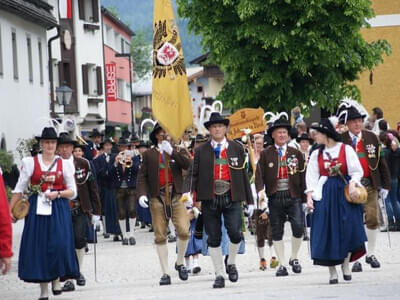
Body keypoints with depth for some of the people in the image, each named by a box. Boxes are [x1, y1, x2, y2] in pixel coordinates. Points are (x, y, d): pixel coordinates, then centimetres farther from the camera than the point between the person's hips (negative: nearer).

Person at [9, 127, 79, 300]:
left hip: (59, 209, 0)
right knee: (38, 246, 0)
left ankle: (56, 279, 8)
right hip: (37, 209, 0)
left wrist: (58, 194, -12)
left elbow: (73, 192, 7)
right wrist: (10, 210, -3)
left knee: (60, 244, -14)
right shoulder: (30, 163, 4)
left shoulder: (64, 164, 6)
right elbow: (19, 189, 4)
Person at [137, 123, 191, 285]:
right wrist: (142, 194, -10)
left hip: (176, 196, 0)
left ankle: (179, 263, 12)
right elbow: (142, 176, 5)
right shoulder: (149, 154, 10)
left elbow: (188, 165, -8)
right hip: (157, 198, 0)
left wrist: (172, 152, -12)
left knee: (183, 231, -13)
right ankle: (165, 273, 7)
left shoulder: (177, 152, 11)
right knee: (160, 236, 0)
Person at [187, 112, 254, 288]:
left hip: (231, 197, 0)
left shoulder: (236, 148, 10)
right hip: (210, 199, 0)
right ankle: (219, 275, 11)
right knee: (213, 238, 3)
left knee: (235, 233, -12)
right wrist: (191, 196, -9)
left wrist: (249, 200, 9)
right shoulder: (201, 151, 7)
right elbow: (195, 175, 5)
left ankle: (231, 263, 15)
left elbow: (243, 175, 11)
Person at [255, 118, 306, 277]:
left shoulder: (296, 153, 10)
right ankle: (282, 264, 9)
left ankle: (294, 258, 7)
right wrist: (261, 191, -19)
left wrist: (305, 198, 4)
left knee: (298, 227, -14)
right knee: (277, 232, 2)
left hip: (293, 196, 0)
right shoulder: (266, 154, 6)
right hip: (274, 197, 0)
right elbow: (259, 174, -2)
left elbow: (302, 176, 9)